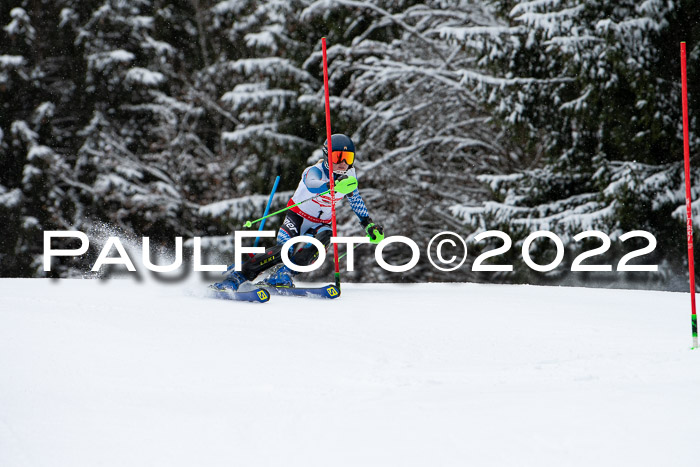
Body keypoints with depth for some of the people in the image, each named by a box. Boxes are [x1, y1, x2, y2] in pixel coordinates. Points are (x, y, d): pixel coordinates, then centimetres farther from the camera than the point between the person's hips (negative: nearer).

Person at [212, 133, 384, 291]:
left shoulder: (349, 175, -7)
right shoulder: (315, 171, -25)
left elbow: (356, 198, 14)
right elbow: (312, 185, -51)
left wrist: (369, 224, 13)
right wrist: (334, 185, -71)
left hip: (320, 224, 5)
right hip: (297, 218, -5)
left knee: (324, 237, -31)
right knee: (285, 249, -28)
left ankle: (282, 277, -31)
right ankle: (235, 277, -23)